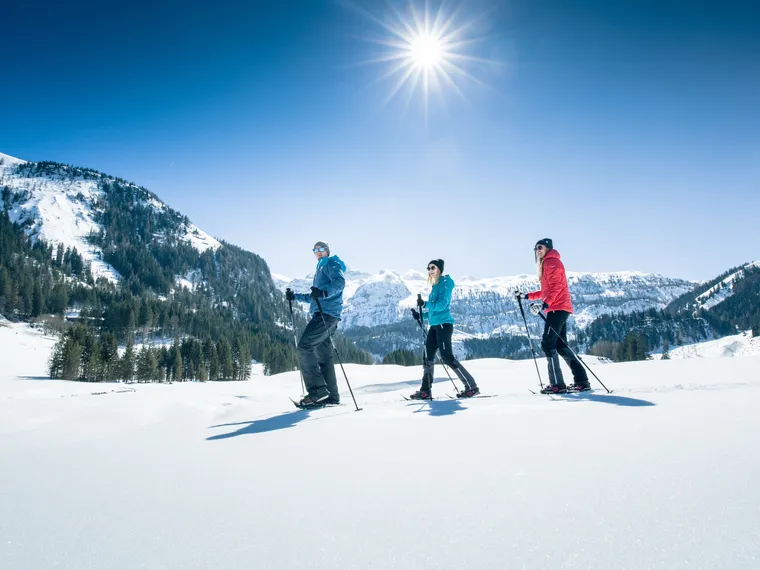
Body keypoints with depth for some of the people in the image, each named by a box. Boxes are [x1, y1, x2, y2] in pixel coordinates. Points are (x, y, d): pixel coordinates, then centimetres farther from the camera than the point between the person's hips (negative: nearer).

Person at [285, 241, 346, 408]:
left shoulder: (331, 264, 2)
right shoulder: (320, 269, 30)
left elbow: (340, 282, -20)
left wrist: (323, 292, -37)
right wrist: (295, 296, 31)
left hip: (326, 314, -10)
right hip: (321, 315, 10)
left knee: (304, 346, -18)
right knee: (323, 356, 7)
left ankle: (318, 389, -21)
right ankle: (331, 396, 9)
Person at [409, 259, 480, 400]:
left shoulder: (445, 283, -6)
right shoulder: (435, 286, 20)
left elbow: (441, 305, -18)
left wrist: (425, 304, -22)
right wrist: (420, 315, 13)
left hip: (443, 324, -9)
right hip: (435, 325, 9)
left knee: (447, 357, -11)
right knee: (428, 356, 5)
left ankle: (471, 386, -4)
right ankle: (425, 391, 10)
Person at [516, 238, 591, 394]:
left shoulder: (552, 261, -4)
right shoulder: (547, 264, 25)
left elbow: (556, 286, -16)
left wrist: (546, 303, -28)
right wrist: (526, 296, 22)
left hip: (557, 308, -10)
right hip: (558, 308, 10)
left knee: (548, 343, -12)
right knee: (560, 345, 9)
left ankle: (557, 384, -14)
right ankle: (581, 381, 10)